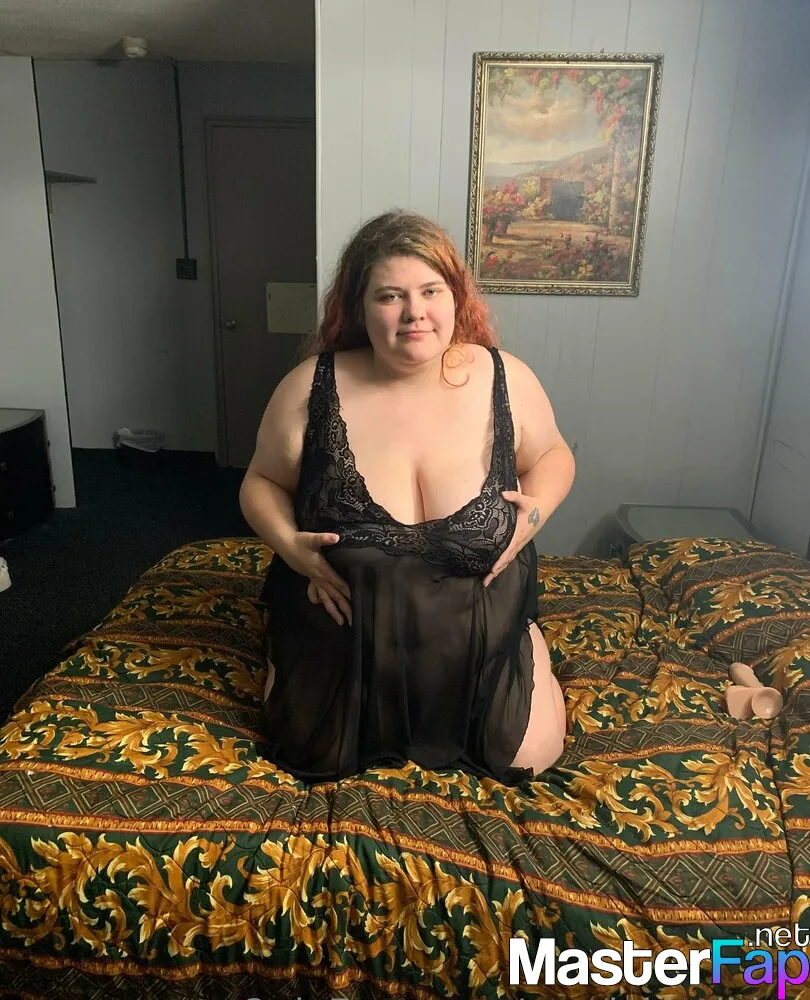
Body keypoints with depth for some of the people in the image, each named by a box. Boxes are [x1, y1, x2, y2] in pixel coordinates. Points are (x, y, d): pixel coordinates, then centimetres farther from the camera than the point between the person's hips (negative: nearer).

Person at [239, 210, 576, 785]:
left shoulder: (507, 381, -14)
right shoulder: (310, 389, -17)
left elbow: (552, 455, 4)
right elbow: (263, 483, -2)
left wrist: (536, 511, -16)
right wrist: (287, 542, -21)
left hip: (481, 634, 0)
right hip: (344, 636, 1)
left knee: (529, 757, 3)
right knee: (314, 762, 12)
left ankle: (530, 650, 32)